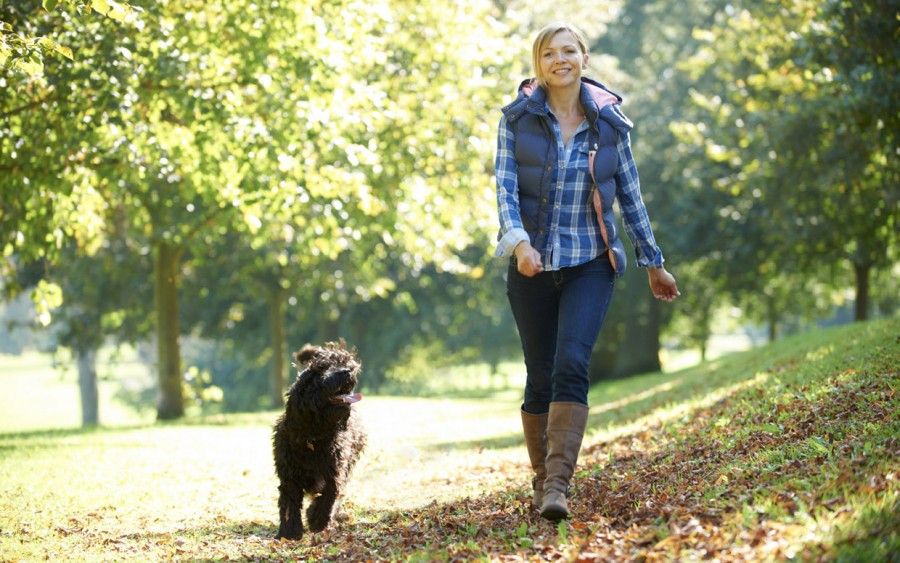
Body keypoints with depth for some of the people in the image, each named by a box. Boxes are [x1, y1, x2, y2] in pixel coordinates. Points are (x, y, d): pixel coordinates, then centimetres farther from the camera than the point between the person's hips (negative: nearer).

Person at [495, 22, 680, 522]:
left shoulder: (609, 122, 2)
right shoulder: (518, 118, -1)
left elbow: (631, 197, 9)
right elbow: (504, 186, -9)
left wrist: (653, 262, 12)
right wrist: (519, 240, -27)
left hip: (590, 264, 0)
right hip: (532, 265, 1)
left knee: (571, 365, -19)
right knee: (541, 378, 6)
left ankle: (558, 485, -23)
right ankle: (541, 480, 22)